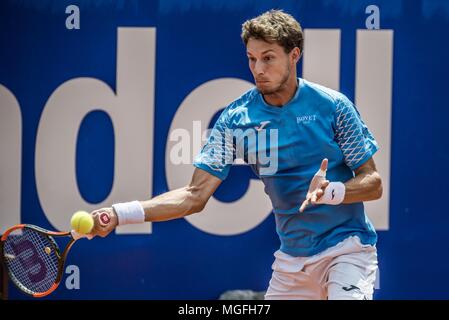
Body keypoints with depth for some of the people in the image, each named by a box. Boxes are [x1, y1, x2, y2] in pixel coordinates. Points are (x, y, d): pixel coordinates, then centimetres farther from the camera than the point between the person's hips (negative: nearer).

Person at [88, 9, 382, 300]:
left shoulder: (333, 106, -8)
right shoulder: (236, 118, -2)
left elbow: (373, 183, -4)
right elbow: (196, 195, -5)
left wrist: (331, 192, -26)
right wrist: (119, 215, -18)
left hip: (346, 247, -3)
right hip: (291, 259, 4)